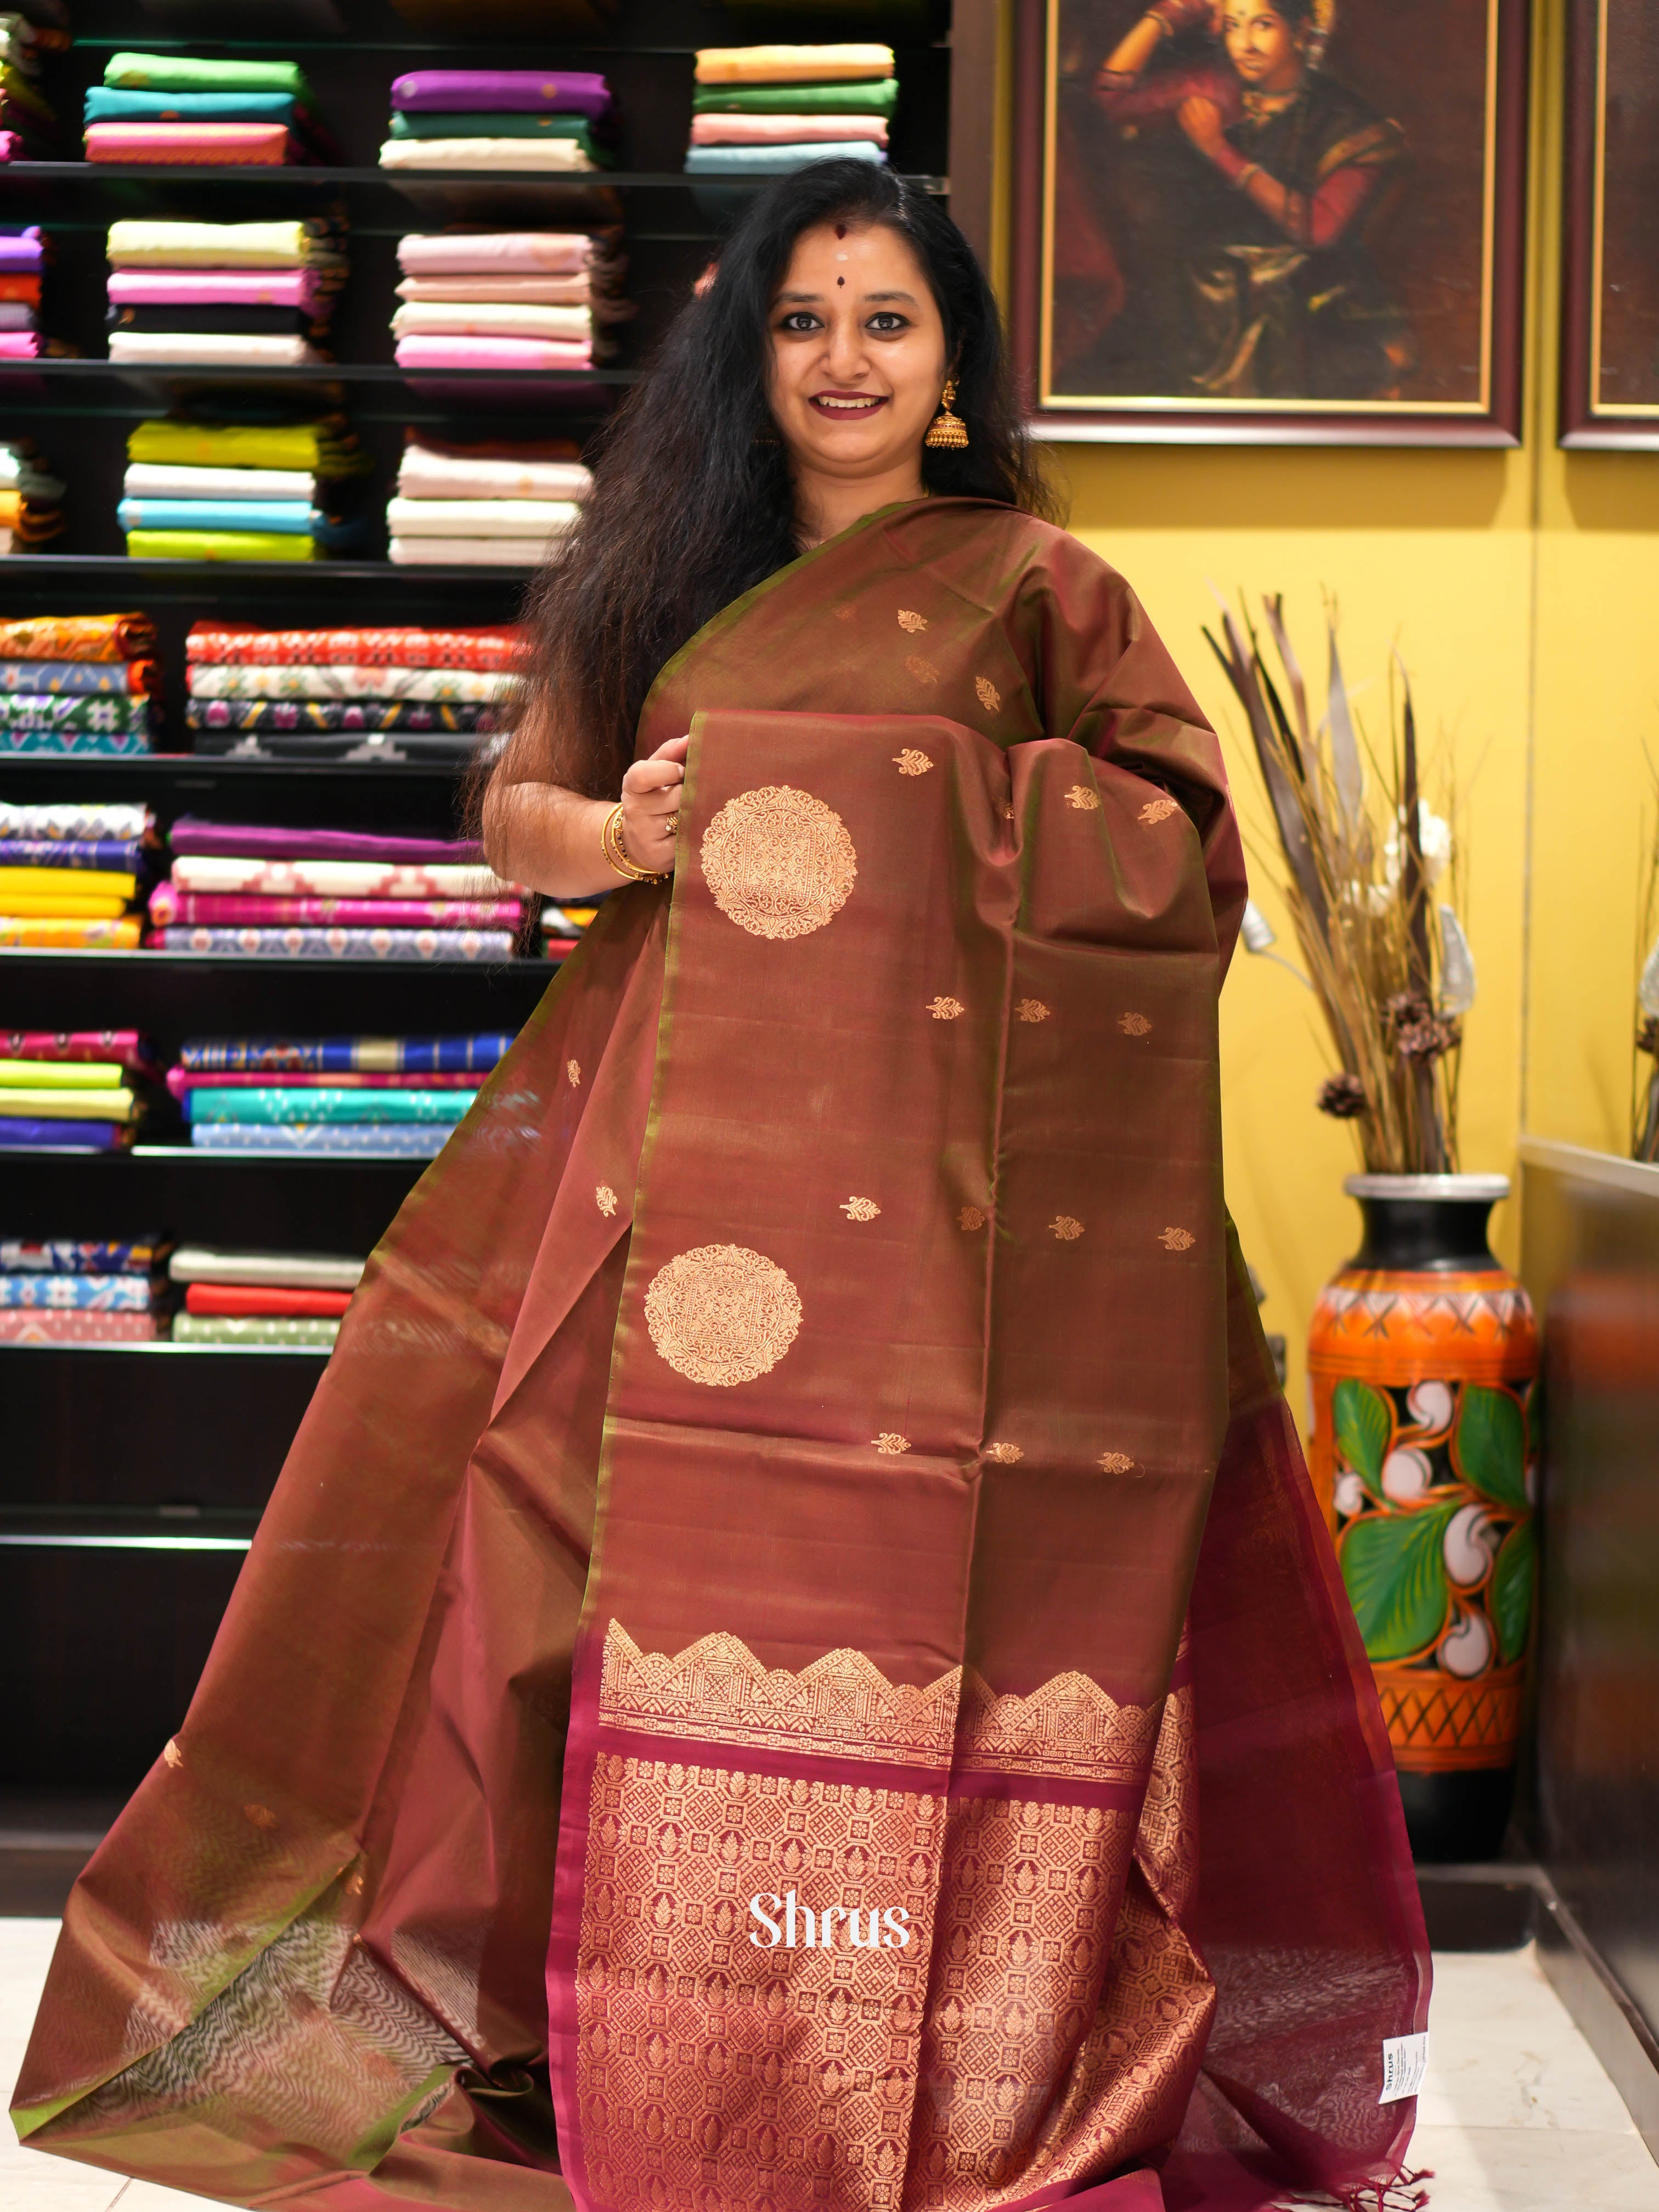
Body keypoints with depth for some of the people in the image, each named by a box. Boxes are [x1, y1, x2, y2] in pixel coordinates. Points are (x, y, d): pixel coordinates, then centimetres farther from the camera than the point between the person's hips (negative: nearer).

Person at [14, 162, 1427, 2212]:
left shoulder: (1035, 583, 8)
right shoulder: (669, 575, 17)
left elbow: (1194, 843, 5)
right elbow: (515, 805, 19)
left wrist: (967, 812, -7)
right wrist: (617, 837, -3)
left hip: (928, 1151, -3)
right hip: (688, 1143, 3)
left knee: (906, 1566, -5)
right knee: (677, 1553, 0)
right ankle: (659, 2046, 12)